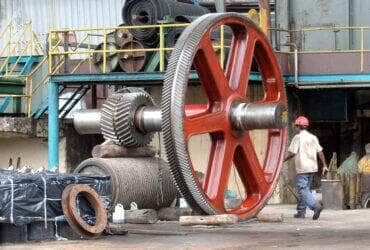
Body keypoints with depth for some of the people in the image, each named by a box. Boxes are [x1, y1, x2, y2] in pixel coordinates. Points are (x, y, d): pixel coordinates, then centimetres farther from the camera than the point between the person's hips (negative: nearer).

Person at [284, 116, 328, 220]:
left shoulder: (298, 137, -8)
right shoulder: (313, 137, 12)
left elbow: (292, 153, -10)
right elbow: (320, 152, 9)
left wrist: (283, 160, 5)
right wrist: (324, 165, 11)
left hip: (302, 168, -7)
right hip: (312, 167, 7)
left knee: (303, 190, -9)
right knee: (304, 189, 15)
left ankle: (316, 206, -27)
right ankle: (301, 212, 17)